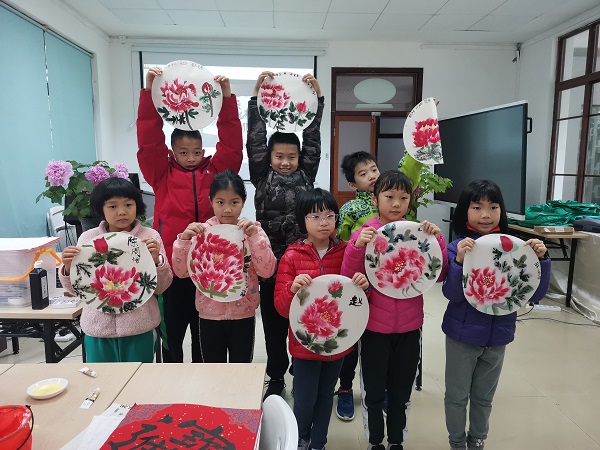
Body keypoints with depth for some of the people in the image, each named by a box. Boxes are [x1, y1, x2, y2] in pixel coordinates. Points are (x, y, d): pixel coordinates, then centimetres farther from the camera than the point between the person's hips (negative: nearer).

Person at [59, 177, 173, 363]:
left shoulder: (150, 237, -4)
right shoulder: (87, 238, 2)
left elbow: (161, 287, -2)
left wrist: (156, 260, -18)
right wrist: (68, 268, -10)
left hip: (139, 327, -1)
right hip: (98, 327, 2)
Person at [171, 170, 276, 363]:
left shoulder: (252, 230, -5)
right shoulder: (201, 231, -4)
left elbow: (267, 271, -13)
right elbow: (181, 272, -5)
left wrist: (254, 236, -23)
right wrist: (184, 240, -19)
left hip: (243, 314, 0)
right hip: (210, 314, 1)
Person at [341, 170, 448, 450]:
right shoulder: (364, 234, -9)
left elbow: (438, 276, -4)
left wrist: (437, 240, -17)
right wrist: (357, 246, -26)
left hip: (409, 326, 2)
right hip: (374, 326, -2)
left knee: (401, 390, 20)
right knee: (374, 390, 15)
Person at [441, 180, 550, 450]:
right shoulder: (459, 248, -14)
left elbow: (535, 295, -5)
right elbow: (452, 294, -20)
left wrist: (540, 260, -20)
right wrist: (460, 261, -35)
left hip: (497, 336, 3)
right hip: (463, 335, -2)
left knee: (484, 397, 22)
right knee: (457, 396, 15)